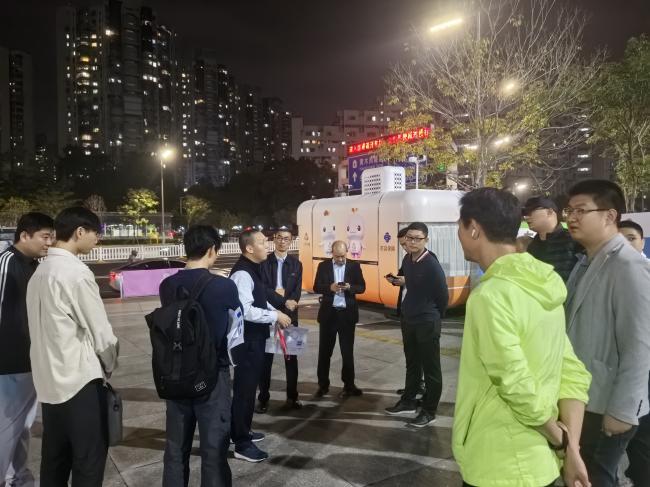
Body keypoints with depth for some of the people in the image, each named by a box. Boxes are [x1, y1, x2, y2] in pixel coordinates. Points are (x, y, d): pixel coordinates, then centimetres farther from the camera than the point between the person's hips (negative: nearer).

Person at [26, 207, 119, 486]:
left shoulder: (40, 271, 8)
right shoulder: (76, 272, -17)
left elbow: (49, 327, 11)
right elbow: (99, 330, -13)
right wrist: (111, 364, 5)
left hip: (49, 381, 8)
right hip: (79, 379, -8)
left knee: (54, 459, 17)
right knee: (89, 460, 5)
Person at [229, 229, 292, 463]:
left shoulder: (253, 269, 9)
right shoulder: (242, 273, -22)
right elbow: (246, 311, -29)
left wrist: (274, 311, 6)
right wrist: (275, 316, -21)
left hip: (255, 337, 10)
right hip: (246, 339, -10)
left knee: (249, 385, 21)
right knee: (244, 387, 0)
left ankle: (242, 431, 37)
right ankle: (242, 444, 12)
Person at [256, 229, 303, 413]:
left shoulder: (296, 264, 7)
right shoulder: (264, 262, -1)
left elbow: (297, 292, 0)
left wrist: (289, 304, -17)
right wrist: (283, 301, -17)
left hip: (289, 315, 2)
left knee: (291, 356, 9)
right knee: (266, 357, 4)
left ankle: (292, 397, 20)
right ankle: (263, 398, 14)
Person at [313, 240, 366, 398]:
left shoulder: (354, 266, 1)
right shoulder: (323, 265, 0)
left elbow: (362, 287, -1)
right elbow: (316, 287, -2)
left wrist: (350, 287, -21)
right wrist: (330, 287, -21)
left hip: (347, 313, 0)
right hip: (328, 313, 0)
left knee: (348, 350, 8)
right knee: (324, 350, 8)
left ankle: (349, 384, 20)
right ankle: (323, 384, 20)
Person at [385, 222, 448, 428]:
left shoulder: (431, 264, -19)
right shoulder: (407, 260, 2)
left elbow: (443, 294, -11)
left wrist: (435, 317, 1)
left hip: (427, 323, -7)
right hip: (408, 320, 7)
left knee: (430, 368, 5)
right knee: (412, 364, 19)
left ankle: (429, 411, 16)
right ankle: (408, 402, 32)